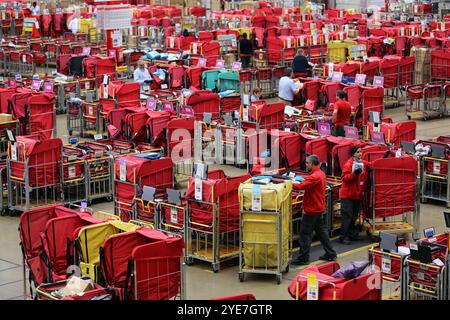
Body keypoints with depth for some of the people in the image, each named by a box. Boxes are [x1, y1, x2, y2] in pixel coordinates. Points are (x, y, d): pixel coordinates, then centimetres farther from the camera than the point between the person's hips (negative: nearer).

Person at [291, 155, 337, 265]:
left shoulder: (315, 176, -22)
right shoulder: (321, 174, 11)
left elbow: (301, 186, -31)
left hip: (312, 209, -10)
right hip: (319, 208, 10)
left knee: (305, 233, -3)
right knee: (321, 231, 18)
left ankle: (303, 258, 2)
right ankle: (330, 253, 23)